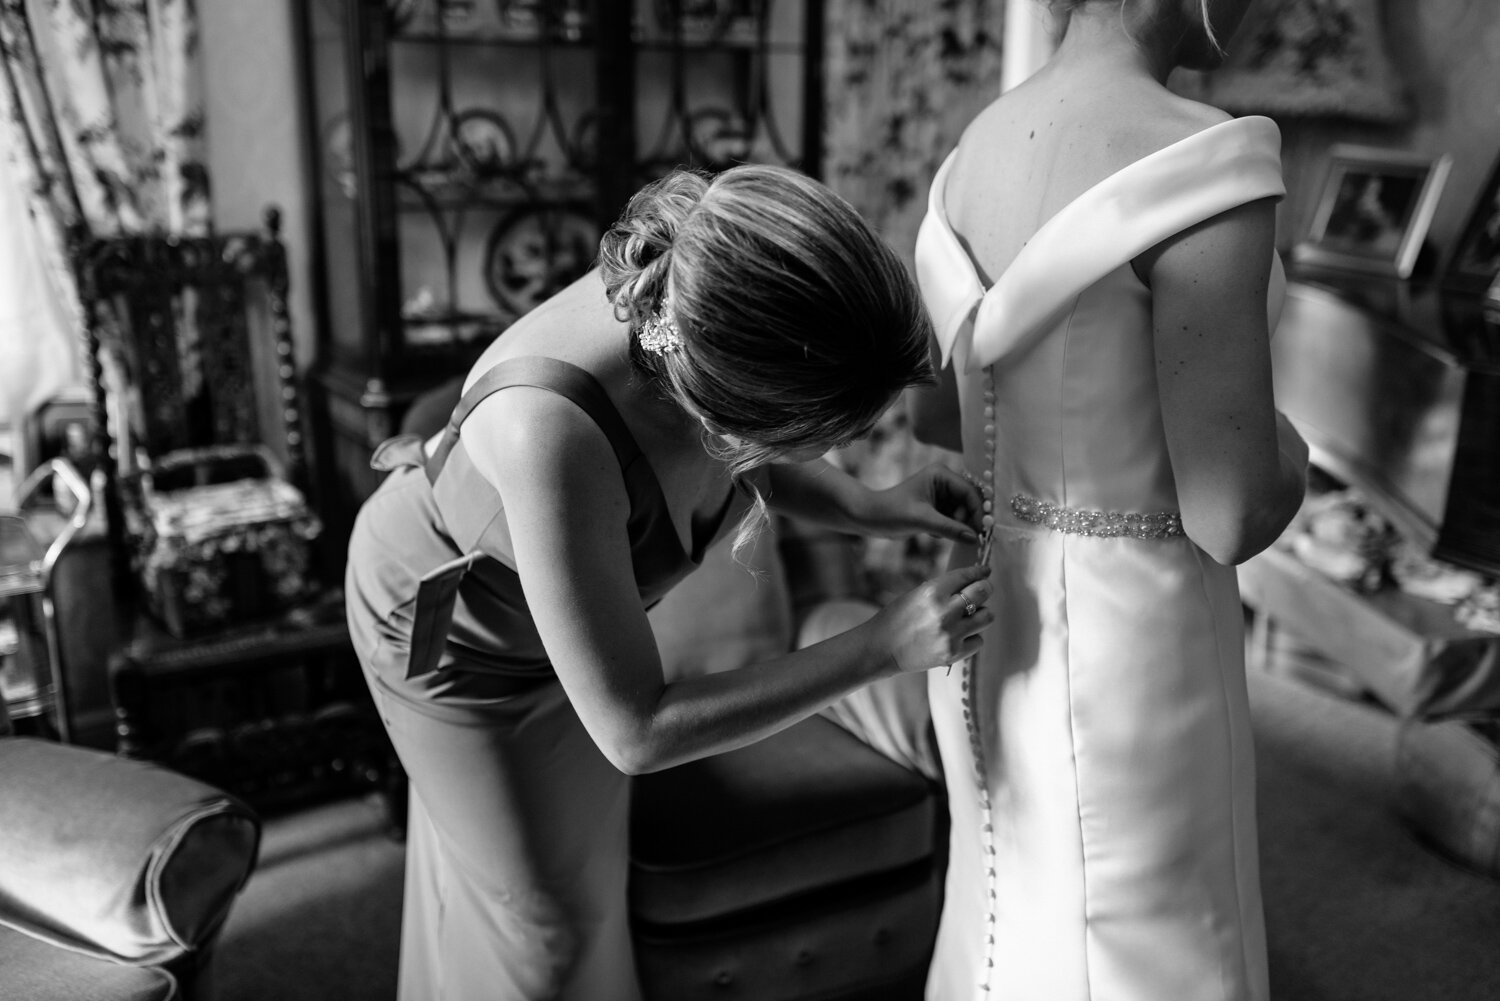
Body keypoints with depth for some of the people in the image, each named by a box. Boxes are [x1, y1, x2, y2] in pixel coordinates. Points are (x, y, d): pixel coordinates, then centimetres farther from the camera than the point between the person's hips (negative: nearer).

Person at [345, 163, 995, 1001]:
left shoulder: (709, 302, -30)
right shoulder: (551, 430, -48)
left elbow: (735, 451, -5)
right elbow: (635, 732, -38)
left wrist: (866, 508, -20)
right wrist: (886, 647, -38)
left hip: (572, 580, 6)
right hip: (454, 626, -6)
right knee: (552, 906, 12)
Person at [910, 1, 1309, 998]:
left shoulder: (977, 156, 3)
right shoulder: (1203, 168, -24)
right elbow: (1233, 516, -22)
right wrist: (1281, 452, 1)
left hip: (1006, 619, 8)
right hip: (1128, 649, -7)